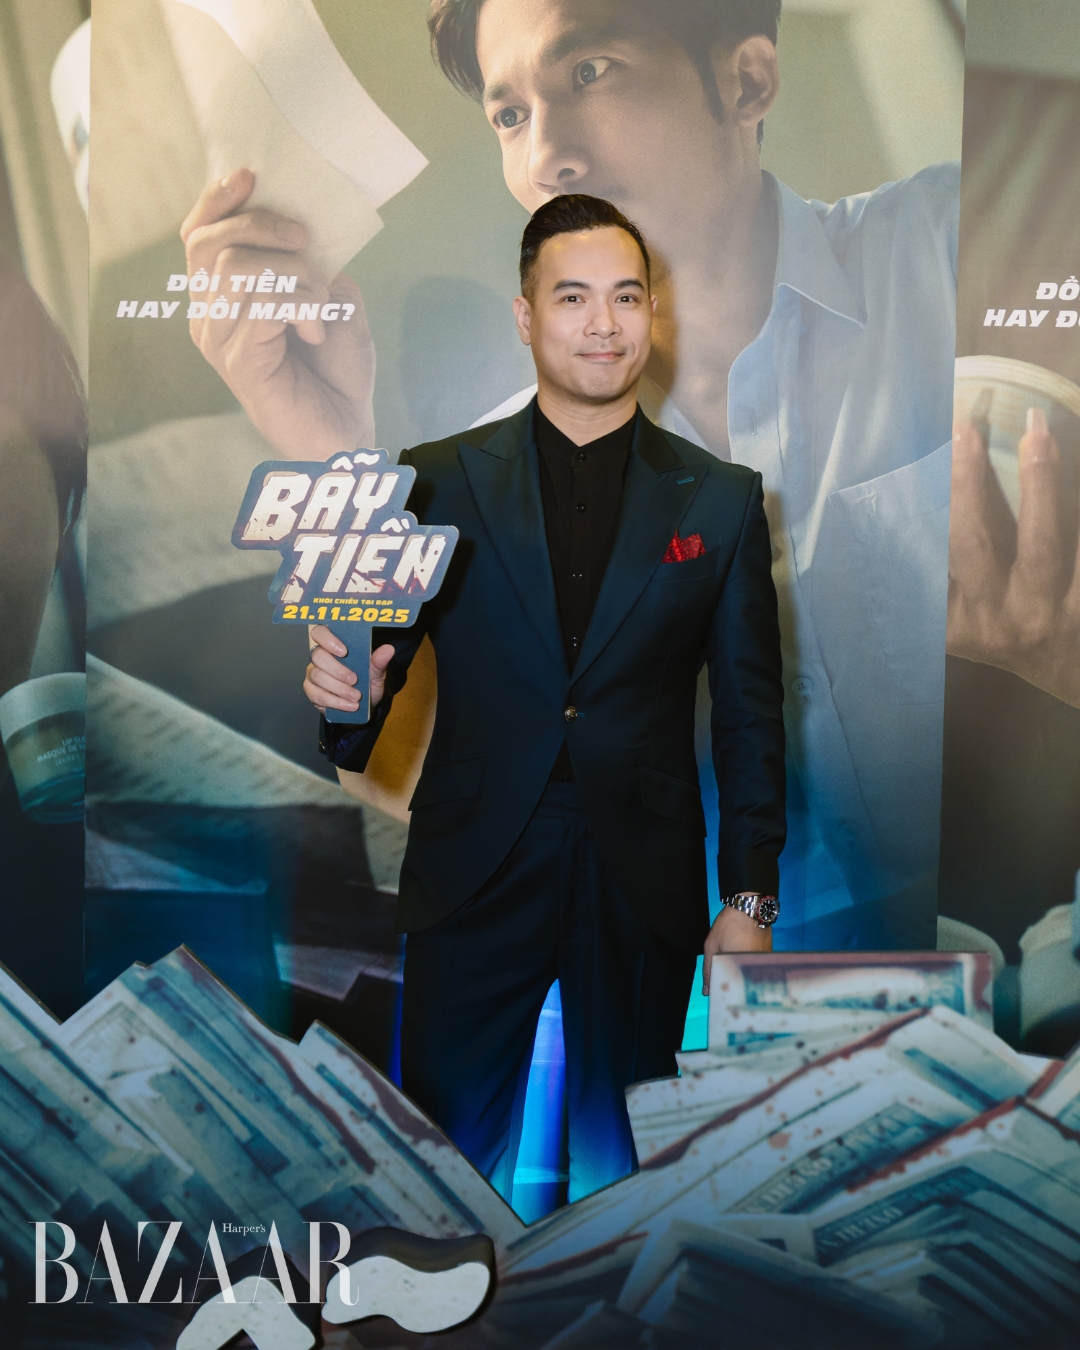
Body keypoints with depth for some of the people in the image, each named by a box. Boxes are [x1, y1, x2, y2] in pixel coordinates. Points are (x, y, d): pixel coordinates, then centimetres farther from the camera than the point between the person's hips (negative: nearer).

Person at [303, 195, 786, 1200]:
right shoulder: (437, 480, 2)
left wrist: (750, 898, 1)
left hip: (645, 891, 1)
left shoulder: (721, 499, 4)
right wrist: (351, 692, -22)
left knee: (620, 1162, 14)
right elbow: (382, 658, 2)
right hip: (473, 887, 0)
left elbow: (750, 711, 4)